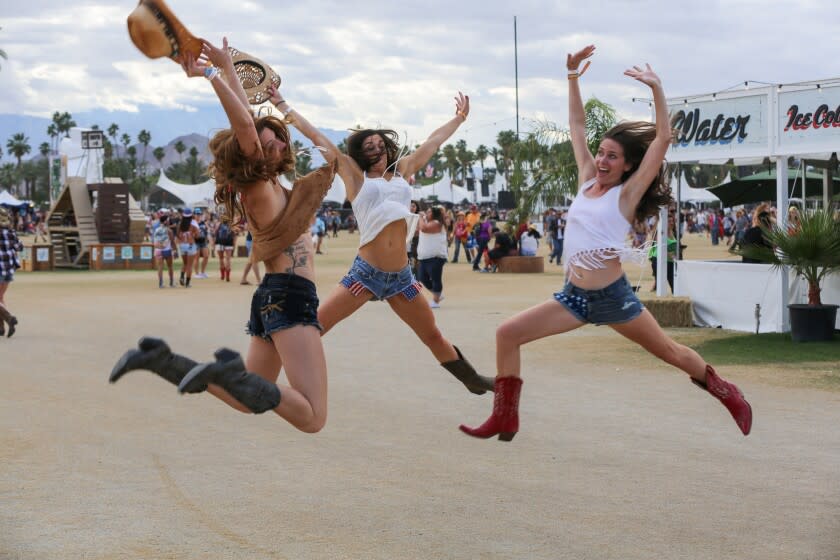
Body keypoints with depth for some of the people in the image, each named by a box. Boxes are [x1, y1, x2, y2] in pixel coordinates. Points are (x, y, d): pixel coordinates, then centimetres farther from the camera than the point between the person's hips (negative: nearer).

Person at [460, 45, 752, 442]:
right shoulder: (587, 182, 7)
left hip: (613, 296, -5)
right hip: (575, 294, 5)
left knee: (671, 353, 10)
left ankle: (727, 394, 35)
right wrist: (573, 76, 6)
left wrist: (656, 88, -21)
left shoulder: (627, 194, -8)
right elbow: (577, 125, 11)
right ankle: (505, 418, -3)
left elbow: (662, 140, -16)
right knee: (507, 333, -7)